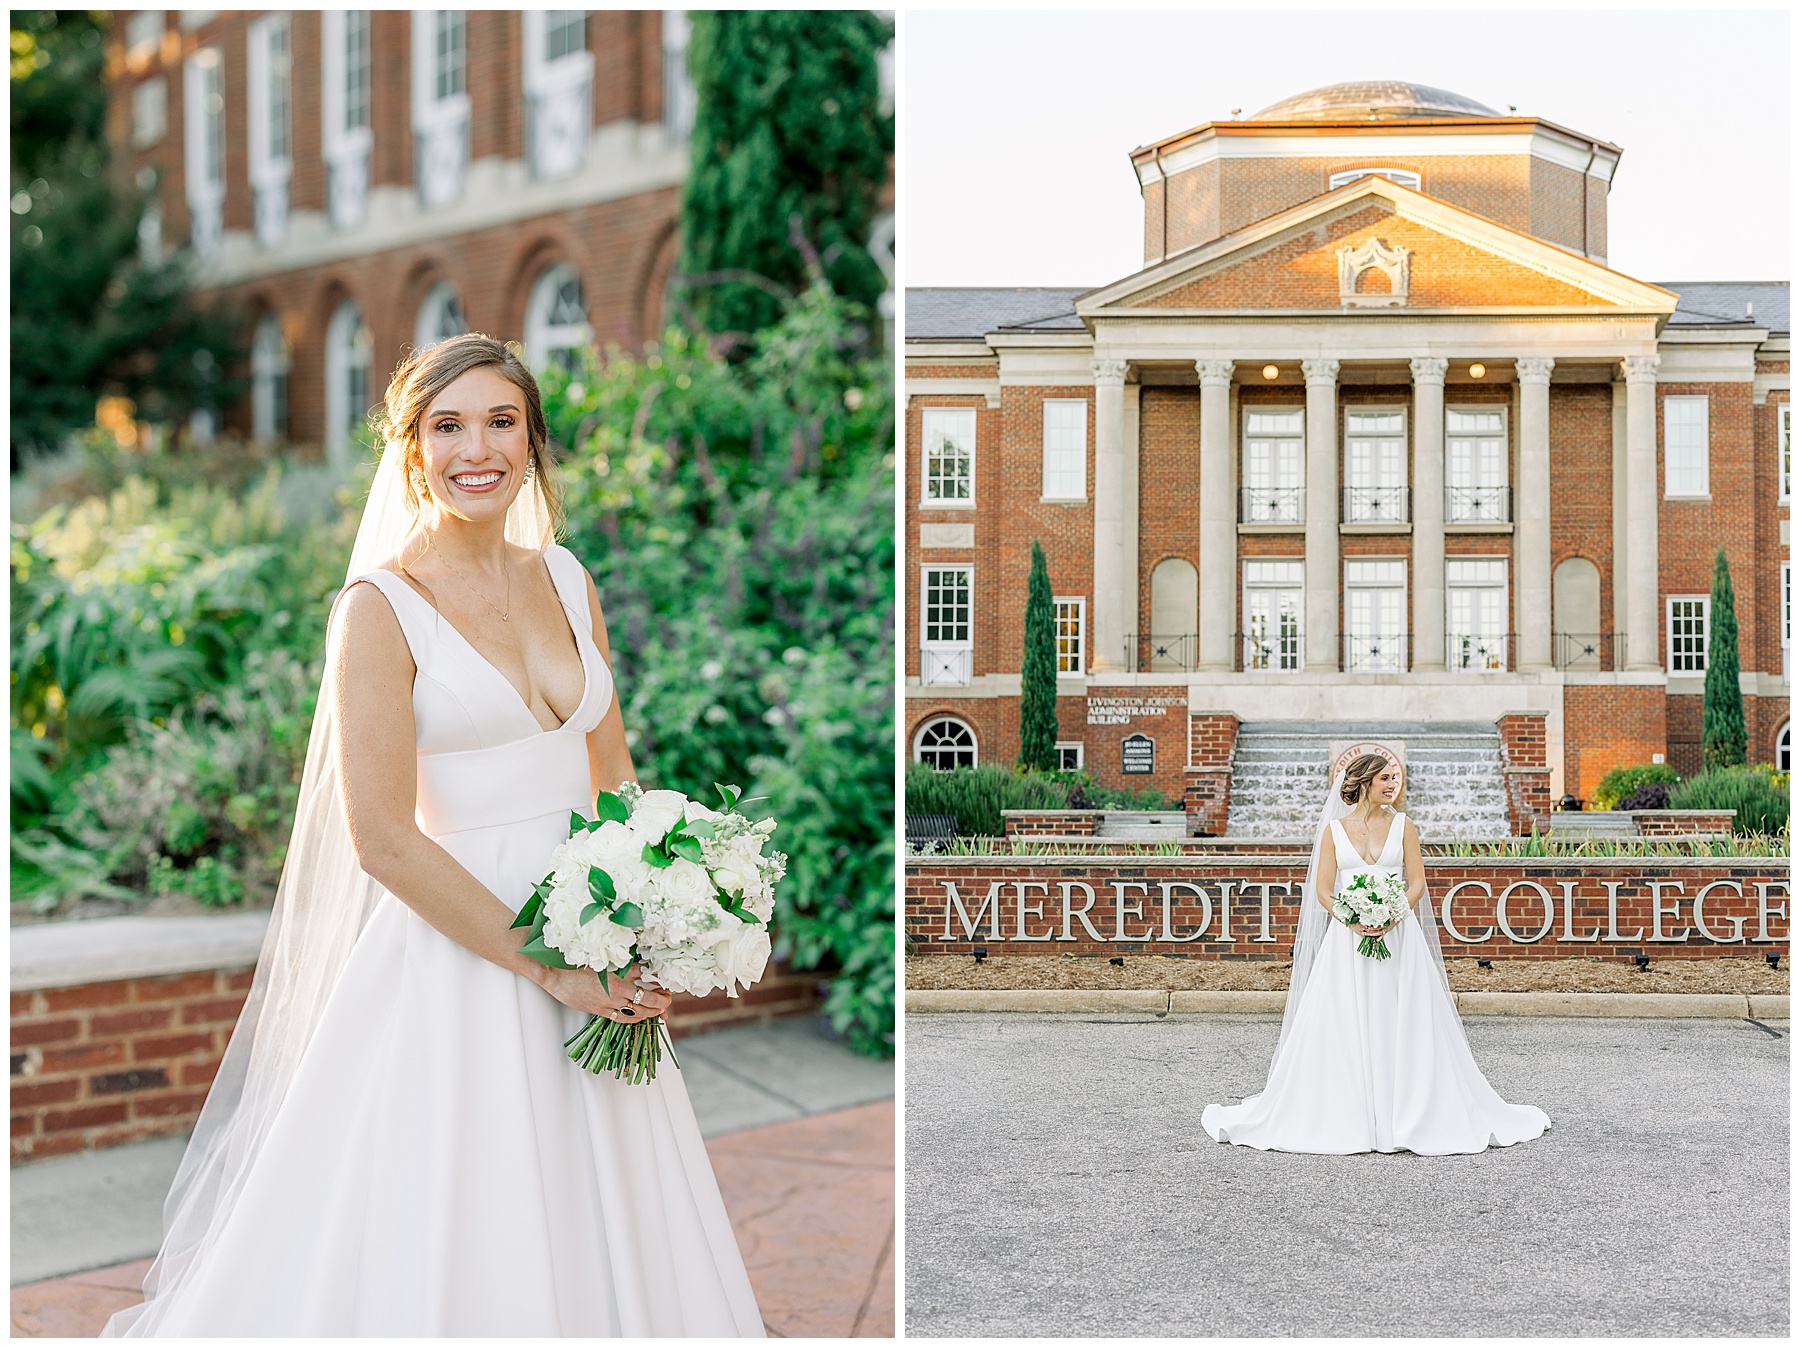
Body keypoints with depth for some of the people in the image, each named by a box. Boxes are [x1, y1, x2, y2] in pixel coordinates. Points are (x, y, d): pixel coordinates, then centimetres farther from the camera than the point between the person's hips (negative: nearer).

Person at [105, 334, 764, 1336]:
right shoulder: (382, 606, -10)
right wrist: (546, 967, -16)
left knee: (598, 1232, 15)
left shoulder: (566, 580, 7)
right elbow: (382, 838, -15)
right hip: (459, 948, -5)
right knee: (443, 1253, 3)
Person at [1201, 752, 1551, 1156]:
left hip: (1398, 936, 0)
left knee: (1403, 1028, -2)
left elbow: (1417, 883, 3)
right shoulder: (1334, 829, 5)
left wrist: (1392, 917, -14)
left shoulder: (1402, 825, 6)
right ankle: (1344, 1122, 3)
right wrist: (1353, 921, -15)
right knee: (1343, 1029, -3)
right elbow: (1323, 891, 1)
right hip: (1347, 938, 0)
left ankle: (1413, 1118, 5)